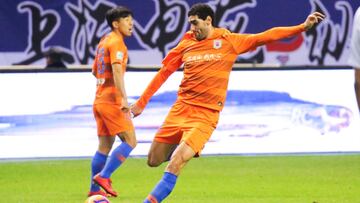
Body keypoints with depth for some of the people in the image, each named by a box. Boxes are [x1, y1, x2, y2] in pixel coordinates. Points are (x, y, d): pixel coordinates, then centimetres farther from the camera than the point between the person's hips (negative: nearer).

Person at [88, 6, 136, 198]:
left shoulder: (104, 41, 16)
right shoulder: (117, 43, -12)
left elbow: (95, 70, 26)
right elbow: (117, 70, -25)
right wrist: (124, 99, -32)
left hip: (100, 101, 9)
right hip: (112, 101, -9)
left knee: (105, 146, 13)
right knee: (130, 141, -9)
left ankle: (95, 188, 15)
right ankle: (103, 176, -15)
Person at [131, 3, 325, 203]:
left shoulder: (229, 41, 0)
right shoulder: (186, 44, 8)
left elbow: (266, 36, -2)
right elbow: (164, 72, 15)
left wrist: (302, 27, -9)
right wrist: (141, 102, 15)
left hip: (205, 116, -4)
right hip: (180, 109, 4)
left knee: (174, 165, -18)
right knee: (153, 161, 7)